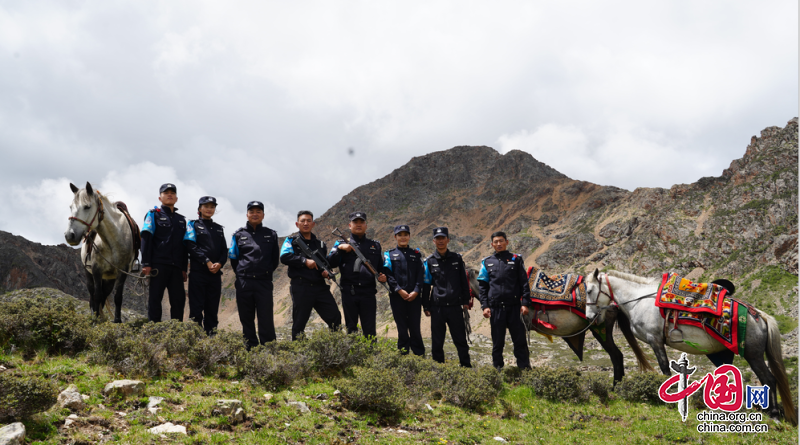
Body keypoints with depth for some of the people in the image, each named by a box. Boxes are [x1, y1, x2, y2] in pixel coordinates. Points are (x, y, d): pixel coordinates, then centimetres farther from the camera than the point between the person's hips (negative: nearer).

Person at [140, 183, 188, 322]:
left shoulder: (181, 219, 20)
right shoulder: (153, 214, 6)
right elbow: (146, 239, -3)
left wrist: (184, 268, 13)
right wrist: (146, 264, -13)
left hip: (176, 267, 5)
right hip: (158, 265, -4)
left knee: (179, 300, 3)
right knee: (155, 299, -3)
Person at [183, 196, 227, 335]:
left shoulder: (219, 228, 20)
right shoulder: (193, 225, 7)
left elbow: (224, 250, 12)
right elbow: (192, 246, -7)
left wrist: (219, 264, -8)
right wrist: (207, 262, -16)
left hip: (215, 273, 4)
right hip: (198, 272, -4)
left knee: (212, 308, 4)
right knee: (196, 307, -6)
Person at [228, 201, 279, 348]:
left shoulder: (271, 235, 11)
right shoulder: (238, 235, 10)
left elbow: (275, 259, 17)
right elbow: (233, 258, 16)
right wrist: (242, 273, 13)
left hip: (264, 282, -1)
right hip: (244, 282, 1)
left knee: (266, 318, -5)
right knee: (246, 318, 4)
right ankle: (250, 349, 13)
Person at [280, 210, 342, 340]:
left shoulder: (321, 244, 20)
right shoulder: (291, 241, 7)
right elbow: (284, 257, -11)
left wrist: (326, 271, 6)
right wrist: (305, 261, -20)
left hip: (320, 287, 4)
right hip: (301, 287, -4)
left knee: (335, 317, -3)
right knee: (299, 321, 0)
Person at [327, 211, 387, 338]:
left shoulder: (375, 245, 17)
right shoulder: (341, 244, 11)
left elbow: (381, 267, 20)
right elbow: (331, 263, -2)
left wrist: (382, 276, 0)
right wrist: (340, 249, -16)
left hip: (368, 293, 1)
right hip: (349, 293, -1)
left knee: (370, 330, 0)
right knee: (351, 328, 6)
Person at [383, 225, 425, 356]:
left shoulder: (416, 254, 13)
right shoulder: (389, 255, 9)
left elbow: (421, 275, 5)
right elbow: (388, 275, -1)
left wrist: (416, 291, -9)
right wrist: (399, 290, -12)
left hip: (414, 296, 1)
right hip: (397, 296, -1)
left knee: (415, 327, 2)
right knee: (401, 327, 3)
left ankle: (419, 355, 10)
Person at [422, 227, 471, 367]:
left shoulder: (457, 258, 9)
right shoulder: (429, 262, 5)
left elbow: (463, 281, 13)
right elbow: (426, 285, 6)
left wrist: (465, 301, 8)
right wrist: (426, 306, 2)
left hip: (455, 306, 1)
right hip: (437, 307, -1)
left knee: (460, 338, 4)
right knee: (437, 340, 5)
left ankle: (466, 365, 13)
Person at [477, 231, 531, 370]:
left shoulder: (516, 259, 8)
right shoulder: (487, 262, 11)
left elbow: (524, 283, 5)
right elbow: (482, 286, 10)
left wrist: (525, 303, -4)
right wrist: (485, 306, 0)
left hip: (514, 306, -1)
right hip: (495, 307, 1)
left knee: (520, 340, 1)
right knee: (497, 342, 7)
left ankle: (524, 368, 8)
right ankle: (497, 368, 16)